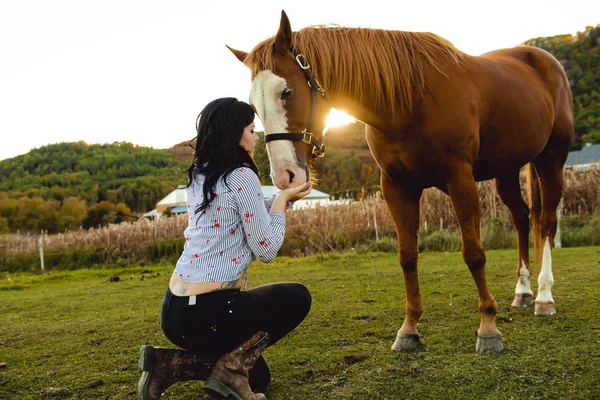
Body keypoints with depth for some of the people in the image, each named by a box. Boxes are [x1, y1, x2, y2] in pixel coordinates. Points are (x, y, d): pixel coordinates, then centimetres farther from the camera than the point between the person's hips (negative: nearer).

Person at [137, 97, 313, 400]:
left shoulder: (198, 177, 11)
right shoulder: (242, 177, -14)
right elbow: (266, 250, -9)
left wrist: (283, 196, 20)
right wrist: (283, 201, 3)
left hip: (175, 310, 8)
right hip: (206, 314, -8)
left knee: (257, 376, 25)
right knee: (297, 297, 13)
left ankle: (168, 364, 9)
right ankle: (231, 370, 1)